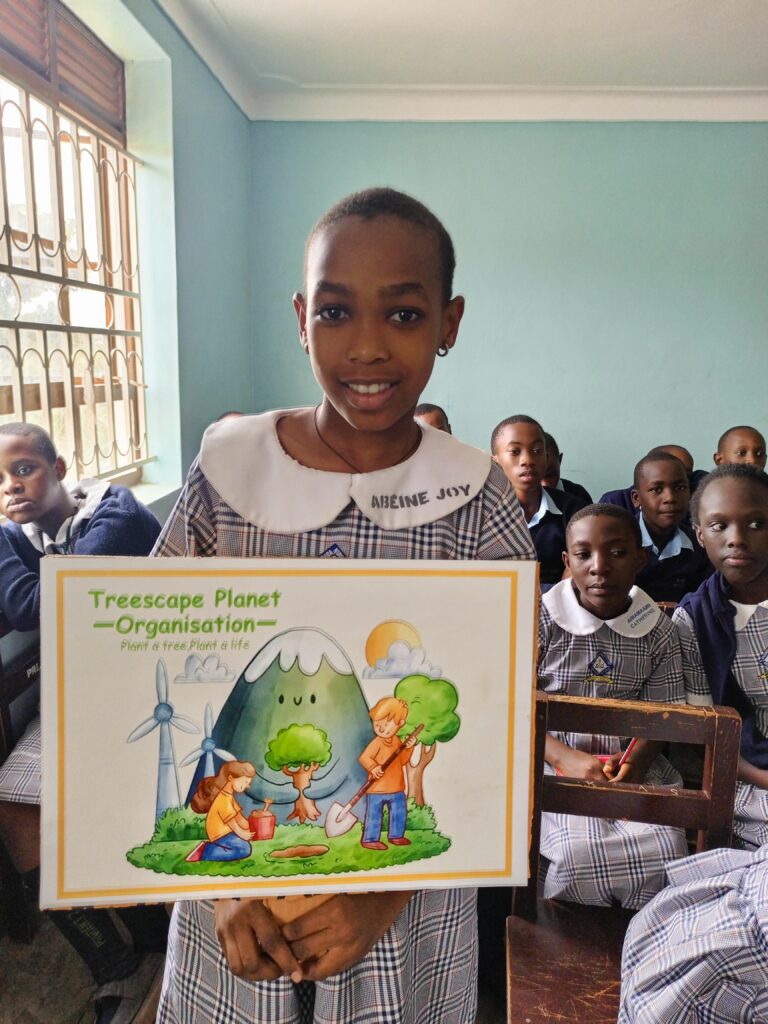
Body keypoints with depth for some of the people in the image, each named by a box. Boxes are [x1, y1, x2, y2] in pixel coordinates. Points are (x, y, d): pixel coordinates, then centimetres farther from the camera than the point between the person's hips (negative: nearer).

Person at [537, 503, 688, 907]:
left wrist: (637, 760, -16)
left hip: (631, 765, 3)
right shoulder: (541, 619, -6)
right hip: (554, 762, -2)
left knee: (665, 852, -18)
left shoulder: (657, 629, 2)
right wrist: (566, 758, -22)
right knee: (578, 852, -25)